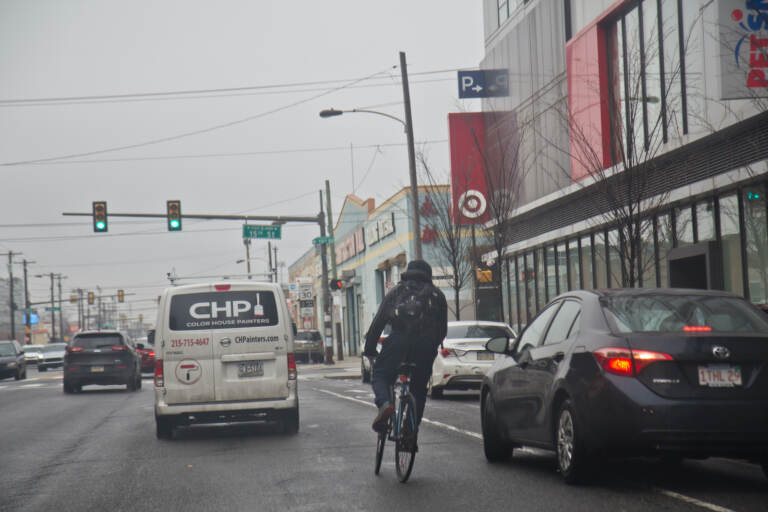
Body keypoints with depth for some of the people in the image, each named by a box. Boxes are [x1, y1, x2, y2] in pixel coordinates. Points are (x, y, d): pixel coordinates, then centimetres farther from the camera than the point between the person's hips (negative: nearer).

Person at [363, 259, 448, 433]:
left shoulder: (396, 291, 22)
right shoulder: (437, 295, 25)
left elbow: (378, 323, 17)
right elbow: (443, 329, 22)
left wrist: (370, 350, 22)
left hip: (399, 340, -2)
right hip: (426, 345, 2)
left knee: (380, 375, 10)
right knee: (419, 389, 15)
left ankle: (385, 404, -21)